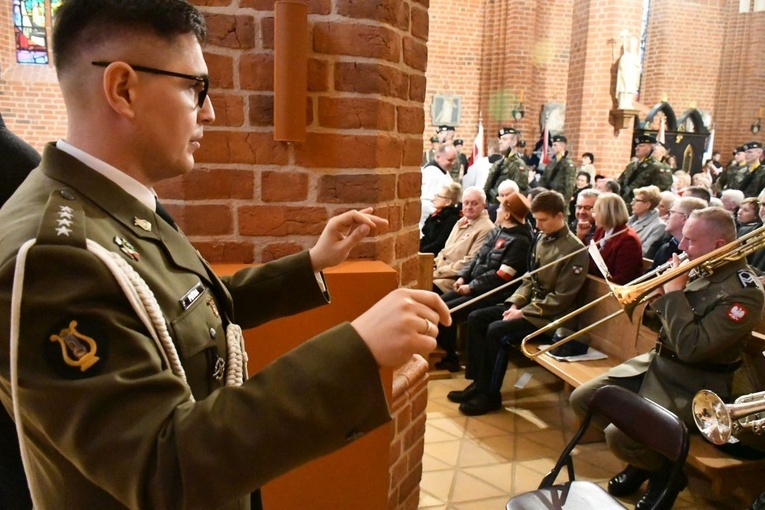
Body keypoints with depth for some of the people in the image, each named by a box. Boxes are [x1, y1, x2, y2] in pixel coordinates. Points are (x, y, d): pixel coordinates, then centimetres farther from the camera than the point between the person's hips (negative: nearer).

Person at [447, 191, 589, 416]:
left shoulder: (575, 250, -17)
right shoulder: (541, 239, 8)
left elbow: (560, 298, -19)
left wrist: (523, 313, -19)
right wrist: (515, 304, -2)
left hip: (549, 315, -9)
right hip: (528, 304, 9)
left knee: (497, 331, -26)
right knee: (476, 319, -3)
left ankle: (491, 394, -10)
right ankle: (478, 382, 3)